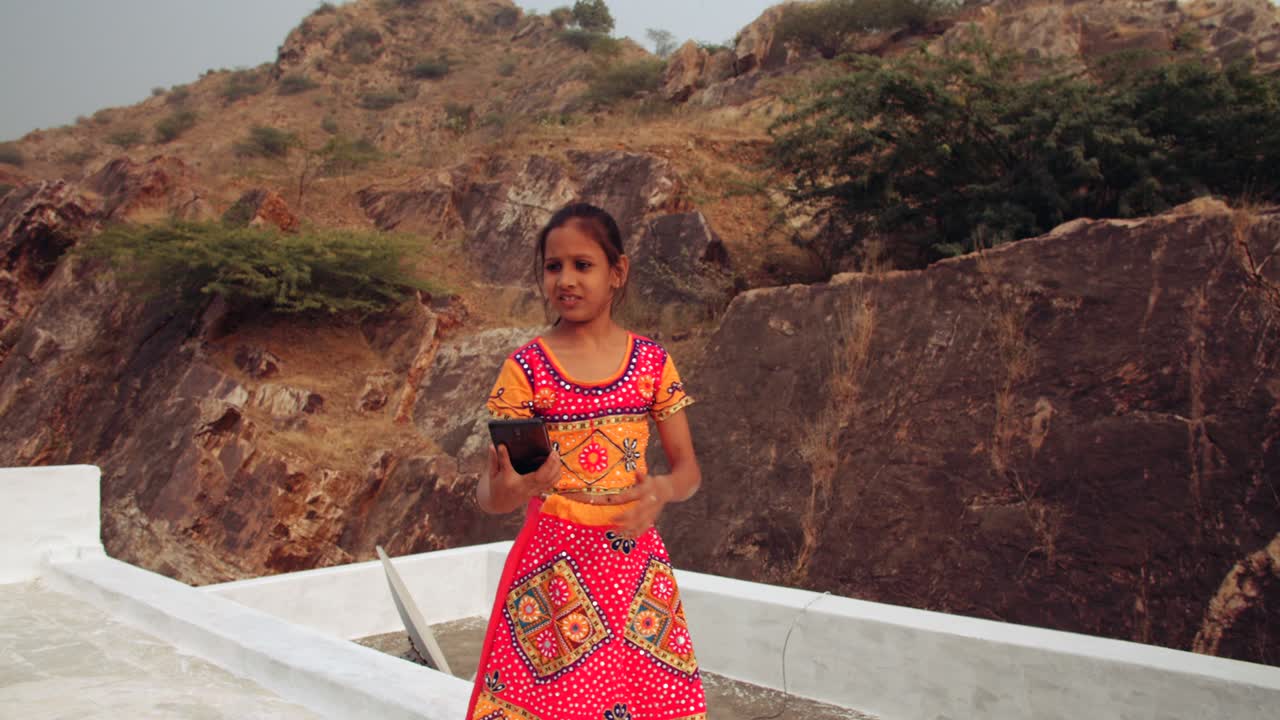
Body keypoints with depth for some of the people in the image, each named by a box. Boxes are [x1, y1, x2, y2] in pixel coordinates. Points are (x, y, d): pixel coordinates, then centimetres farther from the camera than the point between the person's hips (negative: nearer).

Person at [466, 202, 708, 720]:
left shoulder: (651, 361, 1)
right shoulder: (527, 366, -4)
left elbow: (688, 468, 4)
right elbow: (488, 494, -6)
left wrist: (661, 490, -18)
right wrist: (509, 490, -29)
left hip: (634, 561, 2)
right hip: (553, 563, -2)